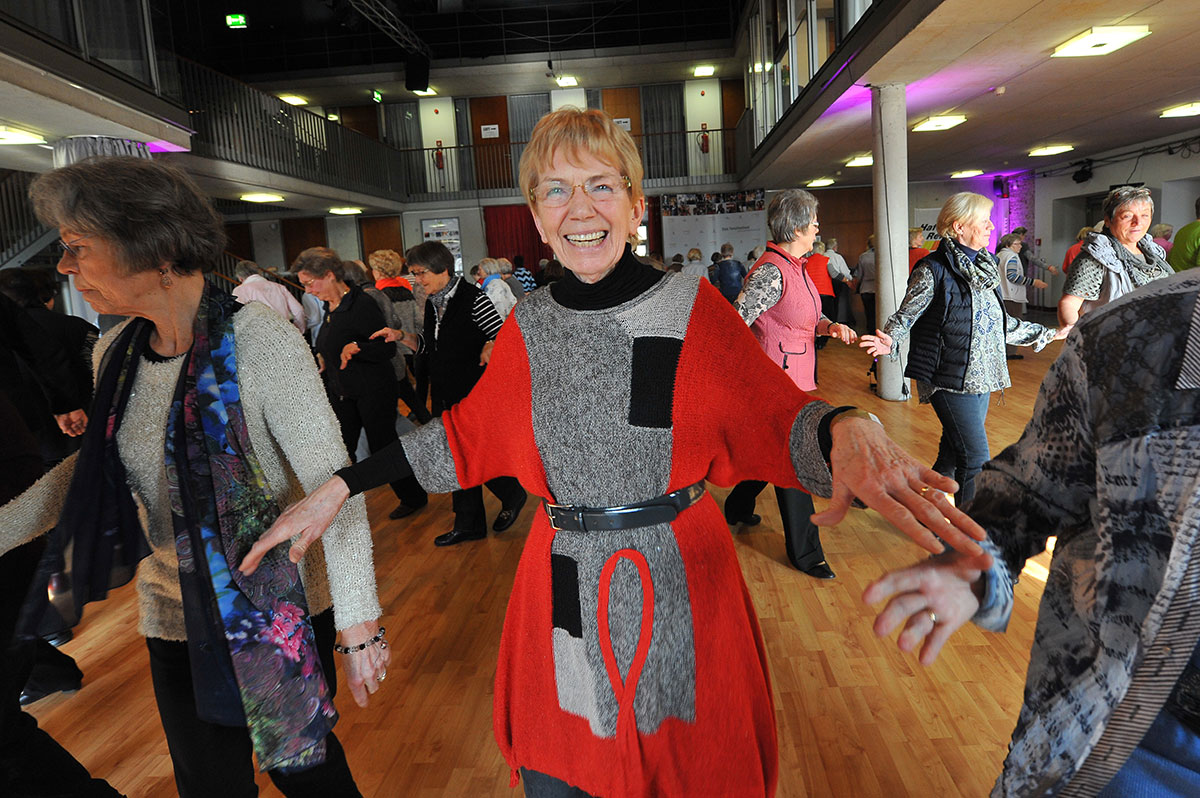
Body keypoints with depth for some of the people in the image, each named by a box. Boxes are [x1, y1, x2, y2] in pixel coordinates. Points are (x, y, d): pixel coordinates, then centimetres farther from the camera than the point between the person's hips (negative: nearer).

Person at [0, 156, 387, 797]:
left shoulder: (257, 340, -20)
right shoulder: (115, 352, 0)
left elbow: (333, 482, -22)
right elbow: (94, 466, 15)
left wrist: (359, 624, -23)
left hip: (279, 613, -5)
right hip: (175, 621, 6)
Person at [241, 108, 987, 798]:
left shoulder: (693, 306, -9)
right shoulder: (528, 326, 1)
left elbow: (779, 414, -13)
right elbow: (464, 433, 9)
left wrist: (845, 429, -37)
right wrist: (342, 487, 6)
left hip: (675, 587, -2)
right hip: (564, 593, 3)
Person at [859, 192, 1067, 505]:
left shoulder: (985, 266, 13)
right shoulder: (933, 270, -10)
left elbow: (1000, 323, 22)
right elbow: (904, 316, -11)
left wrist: (1049, 334, 27)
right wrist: (889, 342, -32)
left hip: (981, 377, 7)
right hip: (951, 380, -7)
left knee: (953, 452, 14)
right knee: (976, 460, -7)